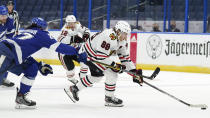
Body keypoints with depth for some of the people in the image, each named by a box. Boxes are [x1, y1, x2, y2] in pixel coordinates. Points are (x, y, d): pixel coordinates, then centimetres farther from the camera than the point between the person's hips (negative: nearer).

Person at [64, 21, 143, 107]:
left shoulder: (121, 40, 1)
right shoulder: (109, 37, -30)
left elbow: (124, 56, 5)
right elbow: (100, 56, -31)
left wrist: (134, 71, 0)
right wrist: (114, 65, -28)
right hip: (89, 55, -10)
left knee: (96, 75, 17)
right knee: (111, 73, -14)